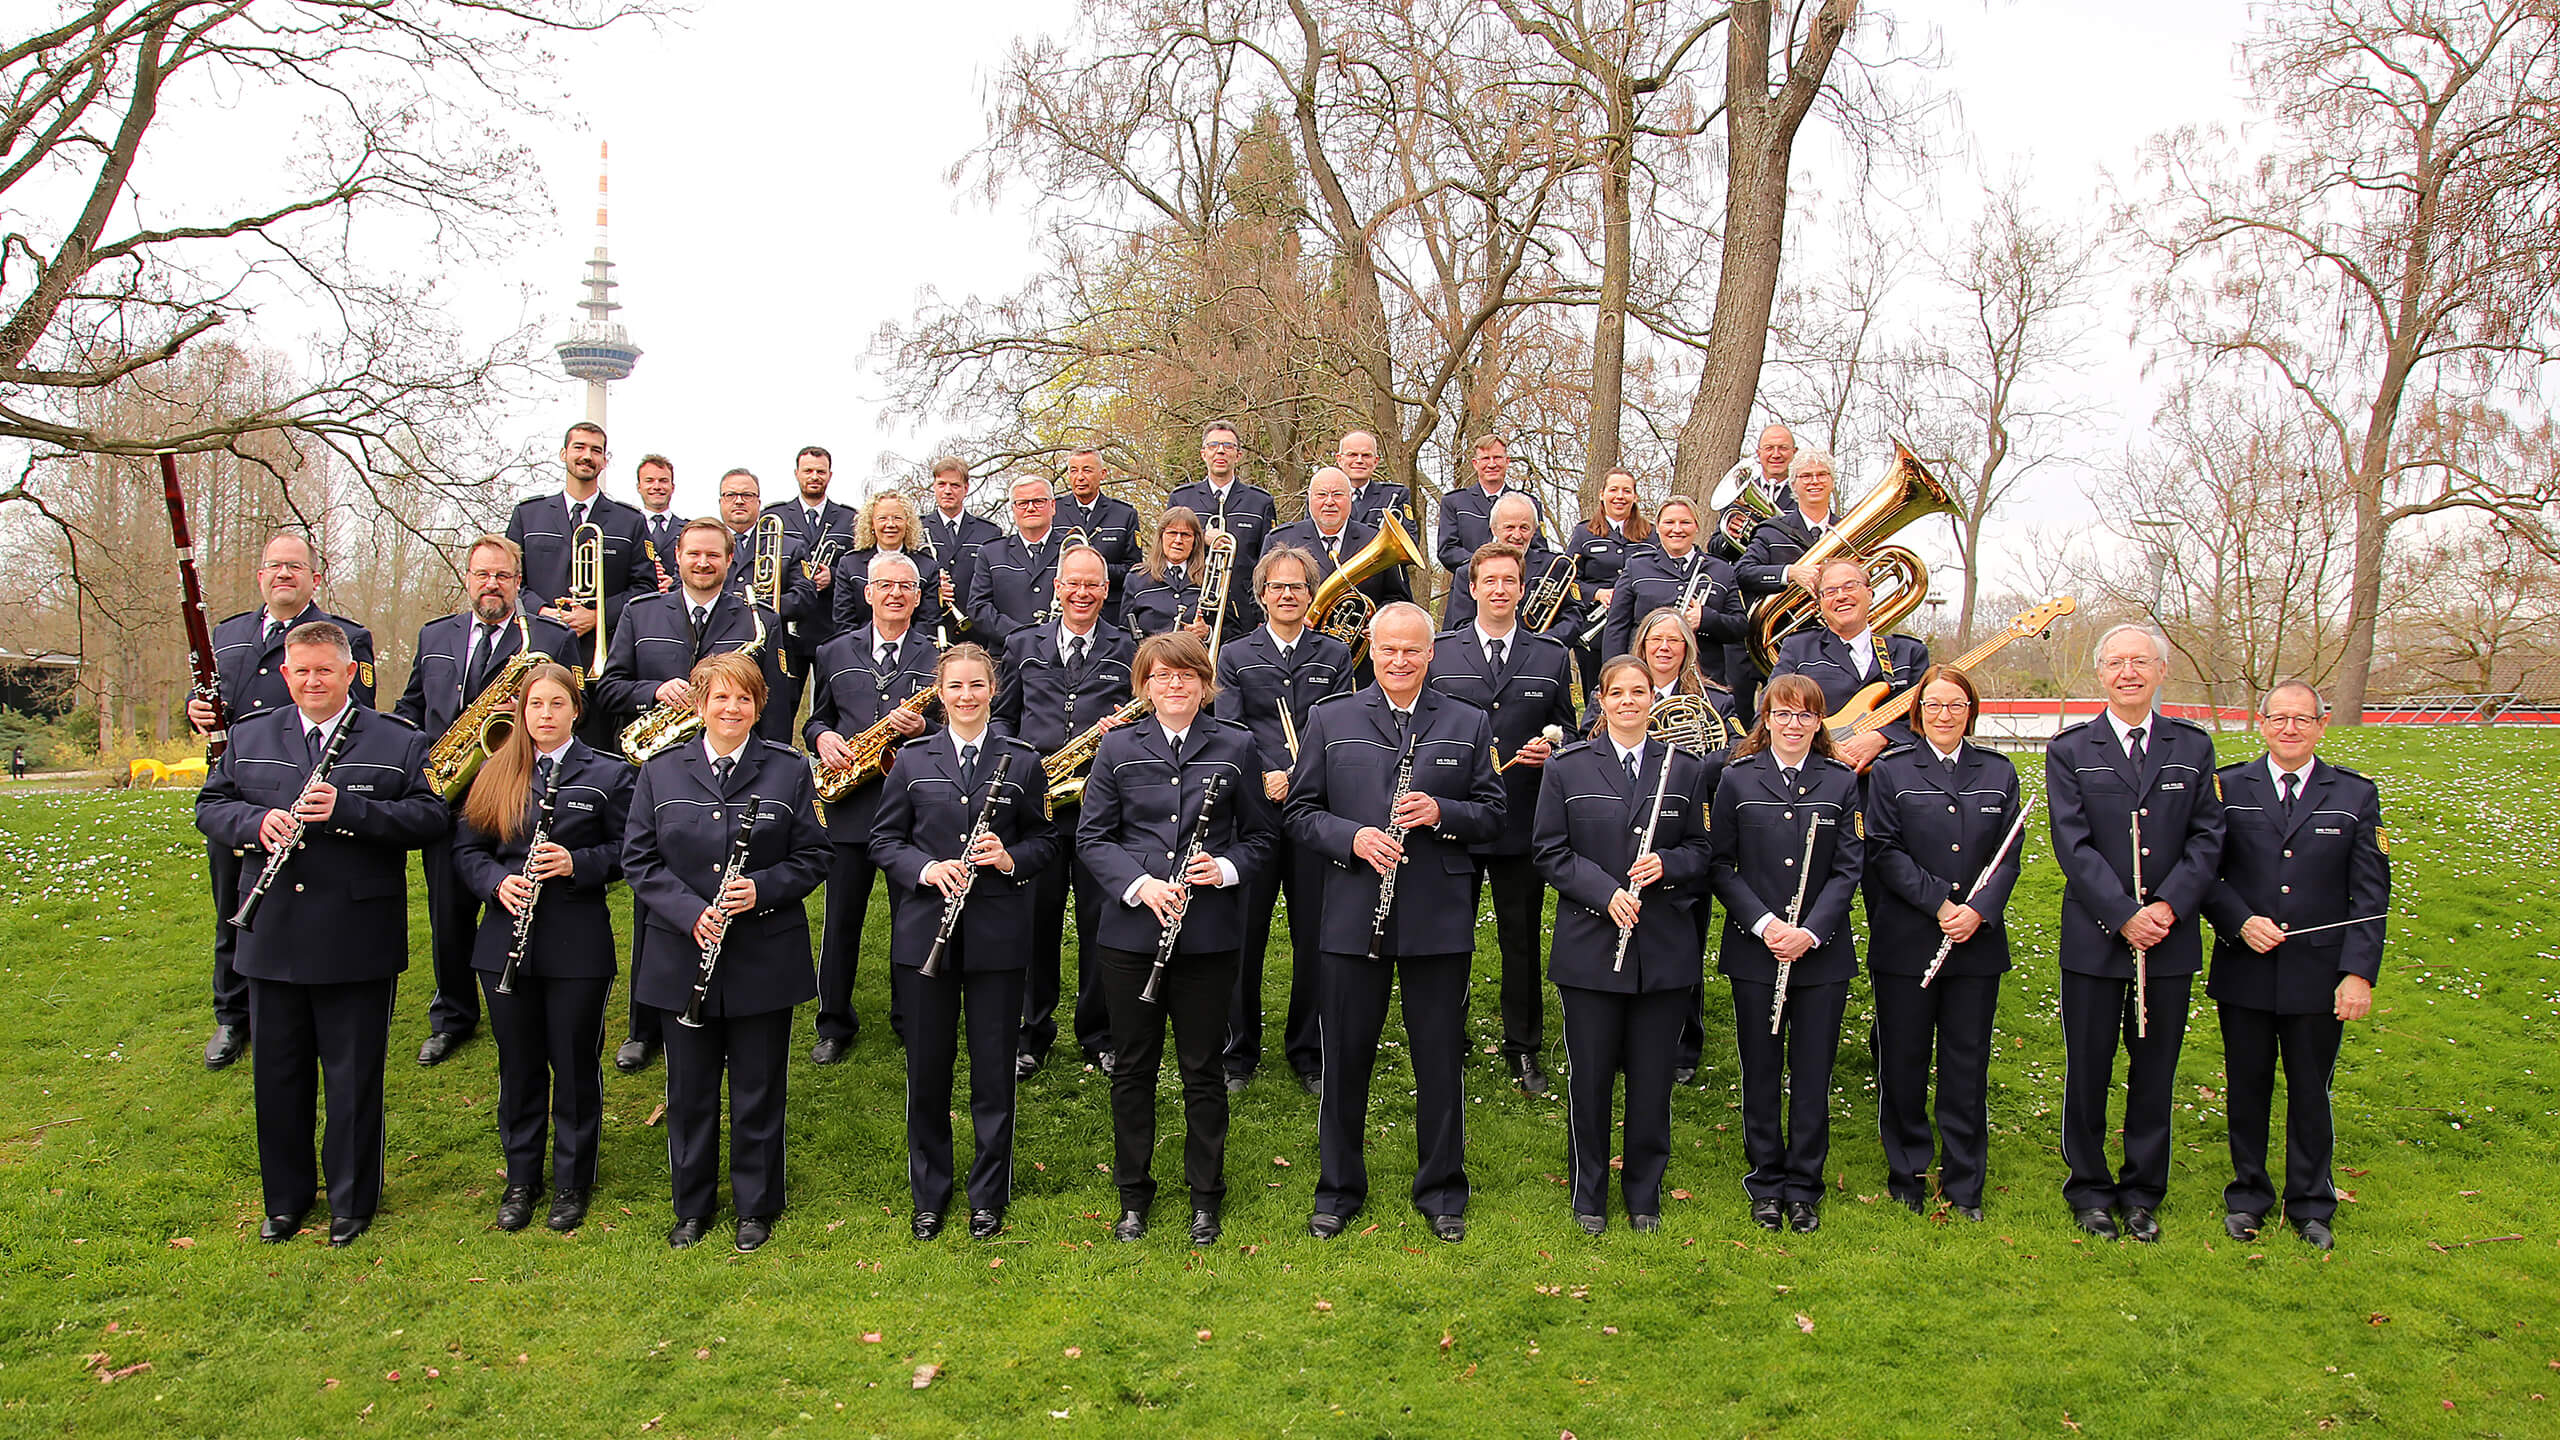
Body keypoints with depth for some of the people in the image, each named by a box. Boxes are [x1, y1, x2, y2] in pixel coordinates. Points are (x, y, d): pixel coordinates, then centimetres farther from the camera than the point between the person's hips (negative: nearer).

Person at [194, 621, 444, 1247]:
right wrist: (255, 822, -11)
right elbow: (209, 807, 11)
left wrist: (347, 808, -22)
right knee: (277, 1075, 13)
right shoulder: (249, 738, 10)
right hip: (272, 938, 4)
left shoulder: (398, 743, -2)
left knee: (354, 1078, 6)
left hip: (357, 944, -3)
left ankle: (352, 1201, 22)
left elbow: (431, 817, -9)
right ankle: (285, 1197, 30)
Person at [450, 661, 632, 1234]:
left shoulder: (608, 775, -1)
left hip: (579, 947, -3)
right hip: (506, 944, 3)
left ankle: (572, 1184, 20)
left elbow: (628, 852, -2)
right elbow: (466, 849, 9)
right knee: (519, 1068, 12)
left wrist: (578, 864, -18)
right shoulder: (494, 775, 8)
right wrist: (497, 882, -10)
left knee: (575, 1067, 6)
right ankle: (521, 1180, 27)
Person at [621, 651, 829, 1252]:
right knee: (689, 1089, 10)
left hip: (765, 960, -1)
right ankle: (692, 1206, 27)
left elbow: (812, 858, 1)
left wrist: (762, 888, -17)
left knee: (758, 1090, 8)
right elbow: (639, 859, 2)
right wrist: (690, 911, -13)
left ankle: (756, 1207, 24)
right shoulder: (660, 773, 4)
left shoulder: (789, 770, 1)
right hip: (681, 958, 1)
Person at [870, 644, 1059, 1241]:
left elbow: (1045, 841, 7)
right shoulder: (912, 759, 4)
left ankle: (989, 1196, 22)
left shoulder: (1022, 761, 3)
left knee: (994, 1071, 6)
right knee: (927, 1069, 9)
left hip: (997, 937, 0)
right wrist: (925, 869, -13)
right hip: (923, 935, 1)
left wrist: (1010, 858, -13)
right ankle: (928, 1193, 25)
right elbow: (883, 839, 5)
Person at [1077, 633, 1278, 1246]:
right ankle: (1133, 1195, 24)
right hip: (1131, 929, 1)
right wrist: (1139, 884, -12)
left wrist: (1226, 868, -12)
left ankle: (1205, 1196, 22)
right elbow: (1092, 836, 4)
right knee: (1133, 1066, 9)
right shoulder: (1118, 748, 3)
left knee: (1203, 1068, 7)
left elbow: (1261, 834, 8)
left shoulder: (1237, 746, 3)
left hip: (1209, 934, -1)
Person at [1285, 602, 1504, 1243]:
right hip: (1353, 915, 0)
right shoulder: (1329, 720, 6)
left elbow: (1492, 815, 7)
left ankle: (1441, 1192, 23)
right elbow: (1299, 811, 5)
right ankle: (1338, 1190, 23)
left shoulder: (1469, 725, 8)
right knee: (1346, 1058, 8)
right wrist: (1351, 838, -13)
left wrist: (1441, 812, -13)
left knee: (1441, 1060, 8)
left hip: (1439, 918, 0)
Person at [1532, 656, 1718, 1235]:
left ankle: (1645, 1193, 23)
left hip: (1665, 950, 1)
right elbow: (1549, 852, 0)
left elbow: (1702, 851, 9)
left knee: (1652, 1076, 7)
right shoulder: (1567, 767, 2)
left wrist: (1666, 864, -12)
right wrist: (1604, 891, -14)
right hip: (1590, 946, -1)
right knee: (1589, 1074, 5)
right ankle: (1589, 1194, 21)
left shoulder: (1685, 769, 7)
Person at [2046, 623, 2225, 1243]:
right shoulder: (2069, 750, 0)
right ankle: (2090, 1191, 21)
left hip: (2170, 937, 2)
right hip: (2094, 938, -2)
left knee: (2155, 1070, 10)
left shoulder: (2194, 746, 7)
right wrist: (2125, 915, -16)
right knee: (2088, 1070, 6)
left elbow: (2207, 837, 1)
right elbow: (2073, 845, -8)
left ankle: (2143, 1193, 24)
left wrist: (2169, 906, -13)